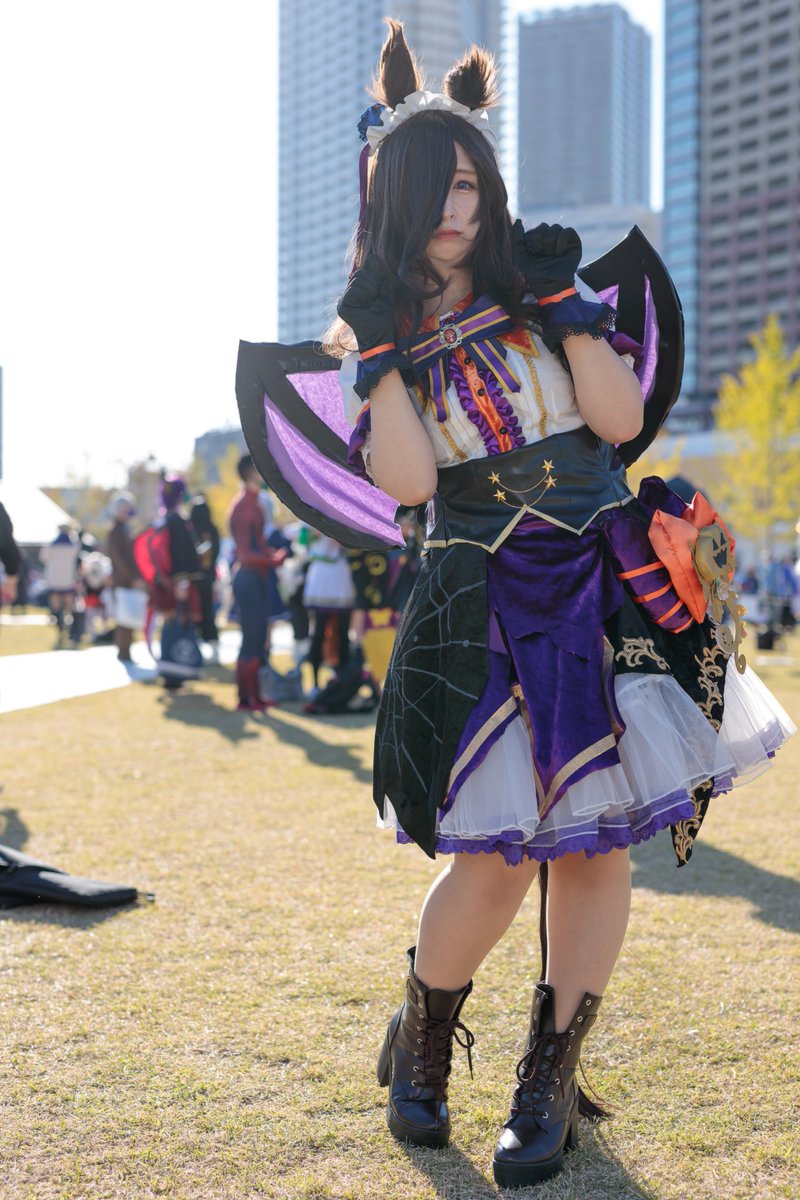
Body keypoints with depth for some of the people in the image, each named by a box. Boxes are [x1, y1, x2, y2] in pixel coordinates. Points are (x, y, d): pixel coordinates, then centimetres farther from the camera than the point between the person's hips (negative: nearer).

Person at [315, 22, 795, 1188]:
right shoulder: (378, 329, 4)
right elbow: (408, 482, -10)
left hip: (608, 586, 2)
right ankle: (419, 1046, 19)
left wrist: (563, 308, -9)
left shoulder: (536, 284, 6)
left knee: (596, 836, 0)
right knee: (502, 850, -10)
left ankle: (551, 1080, 17)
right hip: (485, 606, -2)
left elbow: (621, 416, -2)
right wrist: (380, 351, -14)